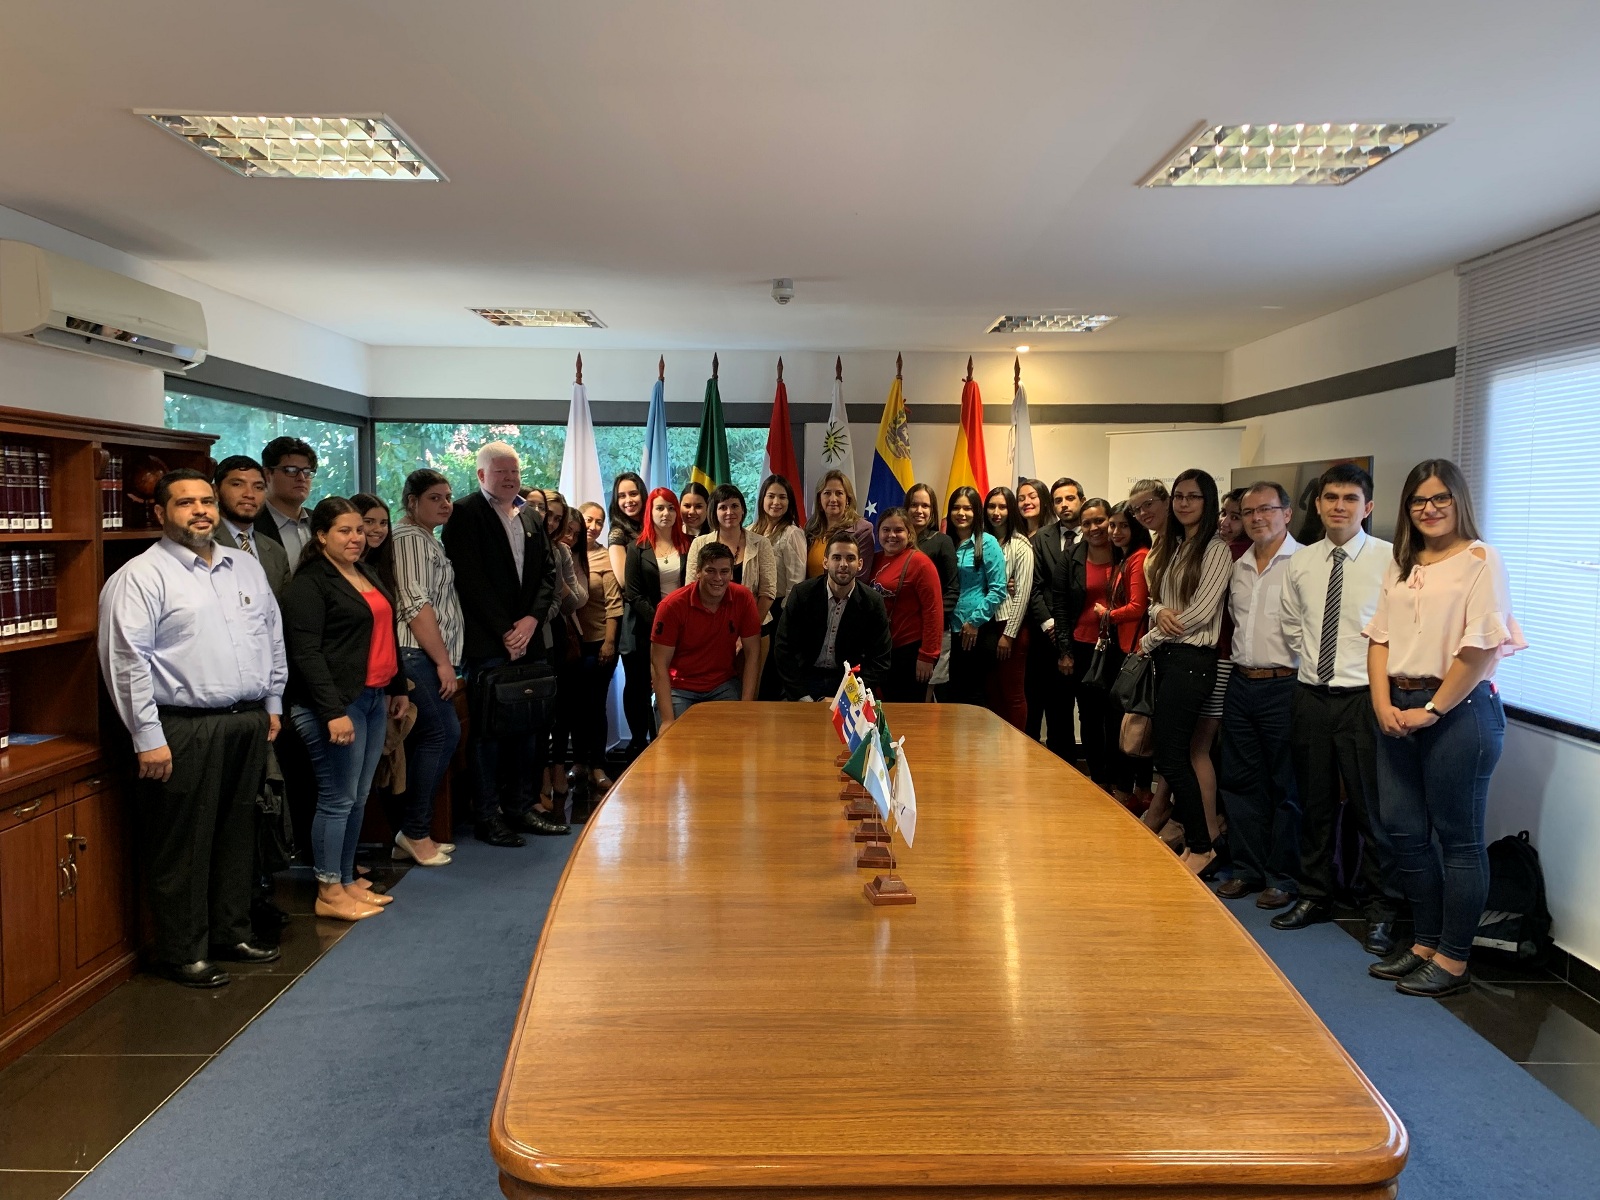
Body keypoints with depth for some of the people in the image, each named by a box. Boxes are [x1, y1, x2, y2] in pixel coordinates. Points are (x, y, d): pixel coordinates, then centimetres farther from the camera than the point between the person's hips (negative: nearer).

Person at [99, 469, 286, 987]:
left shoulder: (246, 567, 13)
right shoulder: (141, 575, -8)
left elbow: (273, 636, 20)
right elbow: (125, 659, -13)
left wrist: (272, 703, 17)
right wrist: (148, 737, -15)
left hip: (248, 723, 7)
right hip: (184, 730, -6)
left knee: (238, 836, 16)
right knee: (183, 846, 3)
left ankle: (231, 932, 31)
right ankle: (181, 953, 17)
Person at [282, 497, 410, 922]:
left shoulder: (367, 574, 16)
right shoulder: (309, 583, -10)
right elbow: (306, 653, -16)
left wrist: (398, 688, 23)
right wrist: (333, 712, -21)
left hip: (373, 698, 8)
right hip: (338, 703, -8)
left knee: (358, 797, 13)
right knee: (338, 800, -2)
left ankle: (346, 881, 24)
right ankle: (329, 893, 9)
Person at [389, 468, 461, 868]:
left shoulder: (427, 539, 23)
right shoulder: (410, 538, -8)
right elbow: (416, 604, -16)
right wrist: (443, 662, -15)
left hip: (431, 656, 10)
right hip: (419, 655, -10)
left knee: (441, 735, 9)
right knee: (441, 733, -9)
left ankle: (414, 832, 16)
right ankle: (415, 832, 0)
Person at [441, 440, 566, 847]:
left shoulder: (530, 518, 17)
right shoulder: (464, 513, -3)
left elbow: (548, 574, 13)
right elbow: (471, 581, -11)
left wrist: (531, 619, -3)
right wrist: (503, 632, -12)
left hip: (525, 638, 6)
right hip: (485, 642, -6)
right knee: (486, 729, -1)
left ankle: (517, 806, 19)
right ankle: (487, 814, 7)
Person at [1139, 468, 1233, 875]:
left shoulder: (1216, 551, -8)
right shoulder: (1168, 548, 14)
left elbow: (1200, 613, -14)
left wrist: (1148, 641, -6)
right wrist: (1159, 612, -10)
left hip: (1192, 659, -7)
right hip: (1164, 656, 7)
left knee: (1171, 756, -7)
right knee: (1174, 753, 9)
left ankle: (1201, 846, 6)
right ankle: (1191, 835, 18)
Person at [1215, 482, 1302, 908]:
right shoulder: (1239, 567, 12)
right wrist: (1241, 662, 14)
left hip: (1284, 685, -7)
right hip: (1241, 684, 7)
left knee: (1285, 787, 4)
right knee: (1239, 781, 12)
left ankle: (1283, 877, 16)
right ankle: (1248, 869, 25)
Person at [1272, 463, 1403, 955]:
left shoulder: (1389, 559, -9)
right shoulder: (1300, 563, 6)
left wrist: (1374, 673, -8)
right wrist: (1319, 660, 9)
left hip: (1364, 697, -4)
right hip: (1310, 694, 5)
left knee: (1371, 806, 3)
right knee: (1314, 802, 15)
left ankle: (1379, 910, 20)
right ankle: (1313, 896, 30)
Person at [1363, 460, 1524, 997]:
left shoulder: (1481, 560, -7)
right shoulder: (1401, 565, 14)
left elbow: (1483, 648, -14)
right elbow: (1380, 637, 10)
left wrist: (1431, 710, -13)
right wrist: (1383, 704, -3)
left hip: (1459, 709, -7)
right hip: (1400, 710, 7)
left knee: (1458, 837, 3)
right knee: (1403, 830, 10)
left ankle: (1453, 960, 14)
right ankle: (1425, 944, 25)